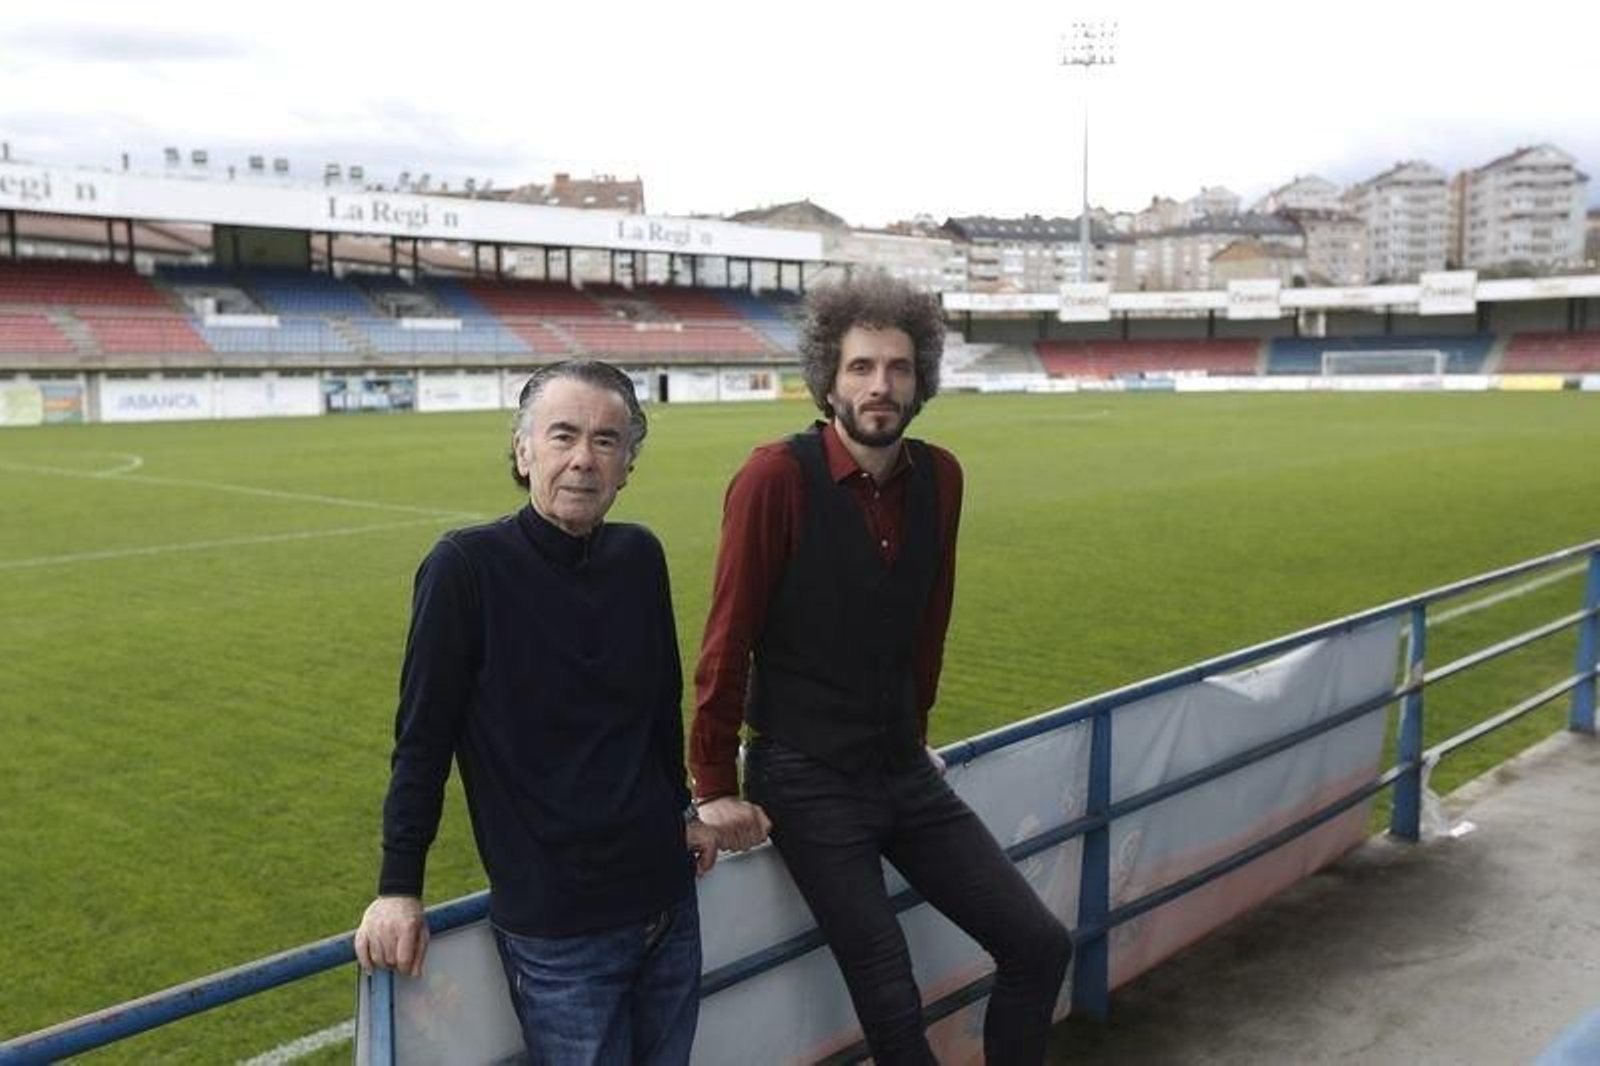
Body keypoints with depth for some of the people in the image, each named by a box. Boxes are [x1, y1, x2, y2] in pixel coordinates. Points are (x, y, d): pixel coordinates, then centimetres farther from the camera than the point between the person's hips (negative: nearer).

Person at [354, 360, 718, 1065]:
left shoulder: (640, 557, 2)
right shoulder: (467, 566, -13)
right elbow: (423, 739, -10)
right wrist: (398, 888, -9)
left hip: (667, 901, 6)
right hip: (555, 927, -5)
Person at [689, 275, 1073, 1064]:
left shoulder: (940, 476, 0)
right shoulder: (777, 476, -17)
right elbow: (728, 640, -12)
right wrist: (716, 787, -8)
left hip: (906, 771, 6)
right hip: (808, 782, -5)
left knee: (1040, 944, 5)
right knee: (893, 1003, -1)